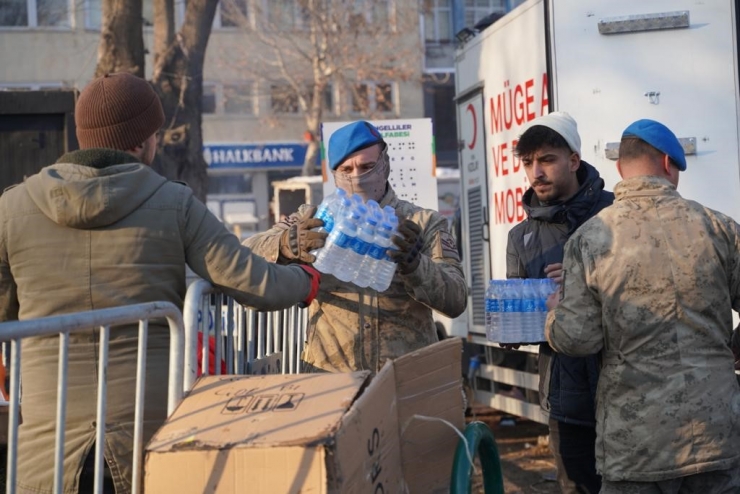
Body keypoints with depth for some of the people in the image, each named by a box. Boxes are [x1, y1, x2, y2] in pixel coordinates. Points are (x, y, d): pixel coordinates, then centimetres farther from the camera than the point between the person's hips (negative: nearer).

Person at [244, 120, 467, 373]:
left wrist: (414, 265, -20)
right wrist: (288, 243, -22)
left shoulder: (425, 224, 9)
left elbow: (456, 300, -1)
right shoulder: (315, 220, 12)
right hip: (329, 375, 0)